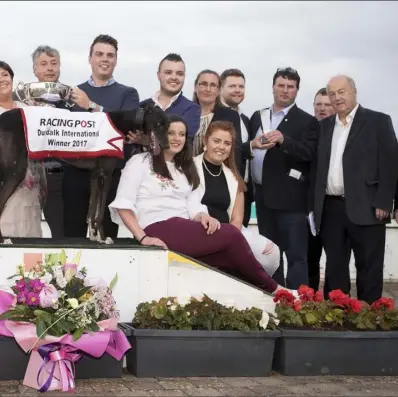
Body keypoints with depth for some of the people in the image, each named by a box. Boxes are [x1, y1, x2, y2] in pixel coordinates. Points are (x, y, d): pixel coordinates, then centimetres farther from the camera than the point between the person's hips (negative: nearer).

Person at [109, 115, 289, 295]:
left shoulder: (185, 170, 26)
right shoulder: (140, 162, 7)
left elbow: (194, 207, 13)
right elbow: (123, 205, -4)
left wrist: (204, 217, -12)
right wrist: (143, 238, -18)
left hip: (185, 231, 7)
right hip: (158, 230, -7)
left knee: (233, 257, -24)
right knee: (231, 234, -21)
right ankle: (270, 289, -9)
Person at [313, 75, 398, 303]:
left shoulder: (378, 121, -1)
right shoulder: (325, 125, 15)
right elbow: (318, 165, 14)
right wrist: (315, 204, 6)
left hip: (365, 208, -5)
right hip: (331, 209, 5)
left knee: (369, 270, 1)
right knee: (334, 269, 10)